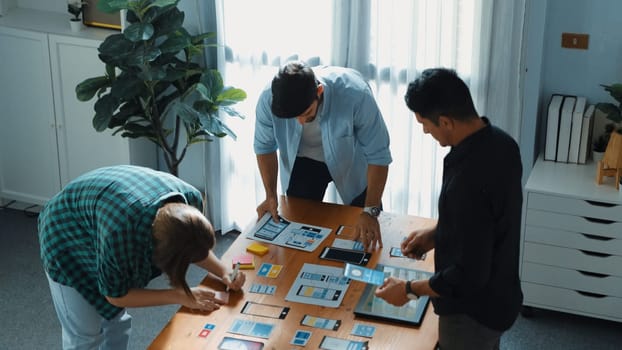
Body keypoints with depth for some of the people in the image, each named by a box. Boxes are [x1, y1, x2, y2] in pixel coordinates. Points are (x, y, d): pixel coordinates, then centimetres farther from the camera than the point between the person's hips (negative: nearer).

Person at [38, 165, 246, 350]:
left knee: (117, 321, 12)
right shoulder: (121, 229, -44)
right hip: (67, 235, -6)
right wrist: (180, 297, -27)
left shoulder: (190, 198, -27)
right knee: (85, 333, -3)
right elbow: (115, 295, -25)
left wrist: (223, 271, -19)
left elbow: (196, 244, -2)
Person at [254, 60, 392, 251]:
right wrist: (271, 195, -18)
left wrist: (371, 211, -35)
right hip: (304, 161, 1)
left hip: (353, 161, -1)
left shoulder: (355, 94, -40)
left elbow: (378, 155, -31)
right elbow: (265, 146, -11)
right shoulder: (268, 99, -32)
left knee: (367, 237, 6)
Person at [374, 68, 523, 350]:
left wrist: (410, 290, -17)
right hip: (498, 295, 9)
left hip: (474, 309, -9)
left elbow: (469, 276, -29)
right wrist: (437, 233, 7)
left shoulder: (467, 182, -36)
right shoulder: (500, 143, -7)